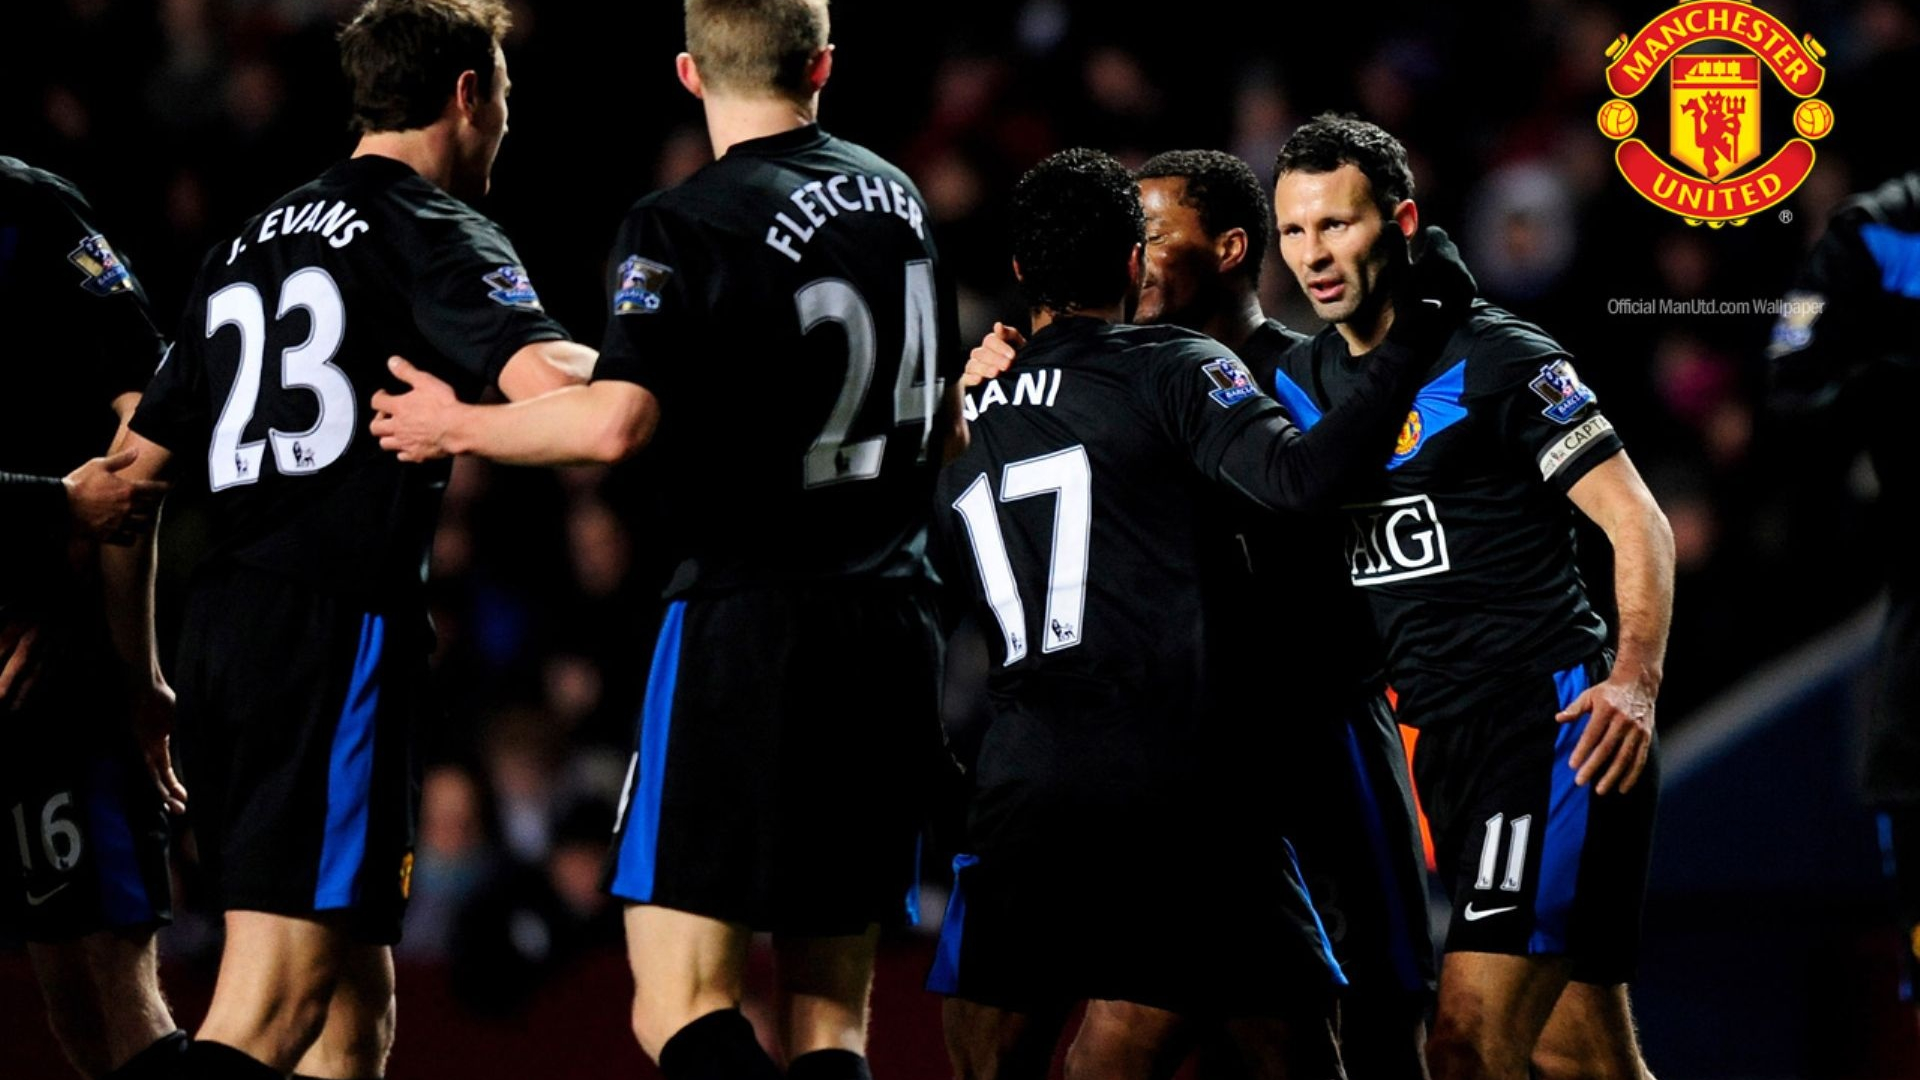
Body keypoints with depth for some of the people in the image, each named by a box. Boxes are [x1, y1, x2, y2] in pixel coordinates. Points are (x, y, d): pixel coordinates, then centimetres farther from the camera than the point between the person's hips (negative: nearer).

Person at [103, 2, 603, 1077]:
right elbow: (548, 381, -19)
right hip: (341, 625, -8)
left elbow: (130, 477, 22)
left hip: (220, 631, 8)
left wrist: (142, 682, 26)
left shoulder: (245, 249, 22)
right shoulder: (433, 230, 0)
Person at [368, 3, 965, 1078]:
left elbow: (615, 419, -22)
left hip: (749, 623, -6)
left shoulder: (683, 227, -10)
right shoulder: (902, 202, 12)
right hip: (894, 631, 6)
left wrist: (456, 426, -5)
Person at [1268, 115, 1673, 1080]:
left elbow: (1636, 522, -9)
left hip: (1552, 722, -7)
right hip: (1447, 746, 7)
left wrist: (1634, 682, -24)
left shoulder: (1497, 359, -7)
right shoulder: (1302, 381, 13)